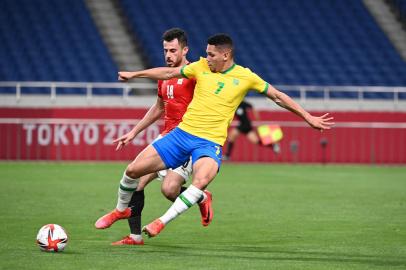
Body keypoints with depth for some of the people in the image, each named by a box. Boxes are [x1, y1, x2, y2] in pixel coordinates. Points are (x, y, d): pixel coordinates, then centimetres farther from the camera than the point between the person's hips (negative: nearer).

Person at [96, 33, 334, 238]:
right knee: (133, 170, -2)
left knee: (201, 181, -36)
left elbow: (278, 97, 7)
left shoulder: (245, 77, -1)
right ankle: (122, 210, 27)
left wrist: (308, 118, 5)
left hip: (210, 143, -4)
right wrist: (134, 74, 23)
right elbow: (168, 73, 19)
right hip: (182, 134, 4)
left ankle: (162, 222, -25)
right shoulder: (201, 67, 6)